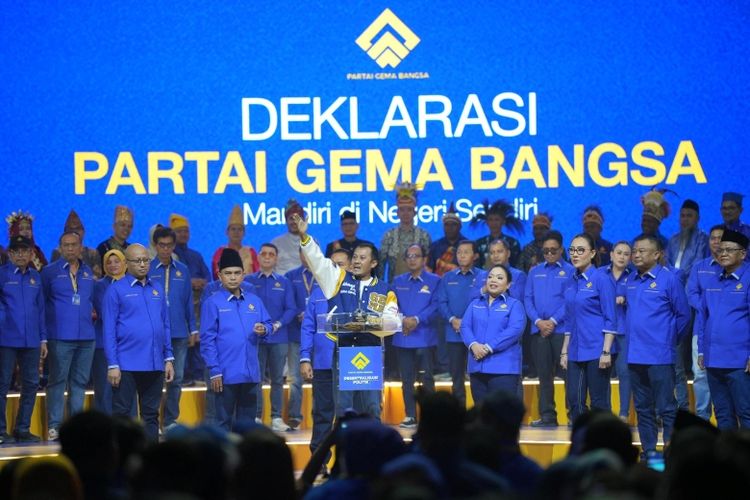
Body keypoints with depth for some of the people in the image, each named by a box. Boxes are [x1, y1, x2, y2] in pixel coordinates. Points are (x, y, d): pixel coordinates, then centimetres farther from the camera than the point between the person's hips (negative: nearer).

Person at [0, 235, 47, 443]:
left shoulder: (35, 277, 12)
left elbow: (40, 308, 15)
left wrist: (43, 339, 13)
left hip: (31, 340, 5)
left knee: (31, 384, 7)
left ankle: (23, 429, 17)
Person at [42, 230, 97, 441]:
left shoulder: (88, 273, 14)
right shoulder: (50, 272, 0)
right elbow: (41, 301, 2)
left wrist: (92, 312, 6)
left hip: (86, 335, 5)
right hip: (60, 336, -5)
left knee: (80, 381, 8)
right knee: (57, 381, -4)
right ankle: (54, 426, -2)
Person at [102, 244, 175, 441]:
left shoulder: (157, 289, 11)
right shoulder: (116, 290, -3)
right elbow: (109, 330, -5)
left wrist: (169, 358, 9)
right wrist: (112, 365, -11)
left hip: (154, 365, 5)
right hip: (127, 365, -5)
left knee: (151, 415, 10)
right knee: (122, 414, 0)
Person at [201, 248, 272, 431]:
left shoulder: (254, 301, 10)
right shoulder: (212, 303, -3)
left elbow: (268, 324, 16)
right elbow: (207, 339, -6)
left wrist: (263, 330, -9)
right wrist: (214, 371, -12)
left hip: (250, 374, 5)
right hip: (226, 375, -4)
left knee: (247, 420, 10)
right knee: (224, 421, 1)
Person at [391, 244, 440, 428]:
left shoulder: (434, 281, 3)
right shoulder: (398, 282, 14)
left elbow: (435, 305, -7)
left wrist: (417, 319, -18)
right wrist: (402, 320, -11)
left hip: (425, 337, -3)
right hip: (402, 338, 3)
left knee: (427, 378, -3)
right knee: (407, 379, 4)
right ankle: (410, 417, 8)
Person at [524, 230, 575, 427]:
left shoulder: (570, 271, 1)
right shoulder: (535, 272, 14)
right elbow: (528, 299, 9)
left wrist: (553, 321, -13)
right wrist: (538, 321, -6)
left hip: (561, 329, -4)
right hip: (539, 330, 4)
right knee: (544, 374, 5)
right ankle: (547, 416, 8)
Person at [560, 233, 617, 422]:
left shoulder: (601, 278, -8)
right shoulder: (573, 282, 12)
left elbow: (610, 319, -11)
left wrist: (606, 351, -16)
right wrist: (564, 352, 15)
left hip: (596, 351, -7)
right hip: (576, 353, 7)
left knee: (599, 402, -2)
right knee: (575, 401, 6)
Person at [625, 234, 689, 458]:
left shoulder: (668, 279, -7)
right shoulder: (631, 282, 11)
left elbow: (683, 315, -2)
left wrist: (668, 338, 3)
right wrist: (633, 335, 15)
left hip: (659, 356, -7)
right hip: (635, 355, 7)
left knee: (666, 407, -6)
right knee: (643, 408, 12)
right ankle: (648, 452, 19)